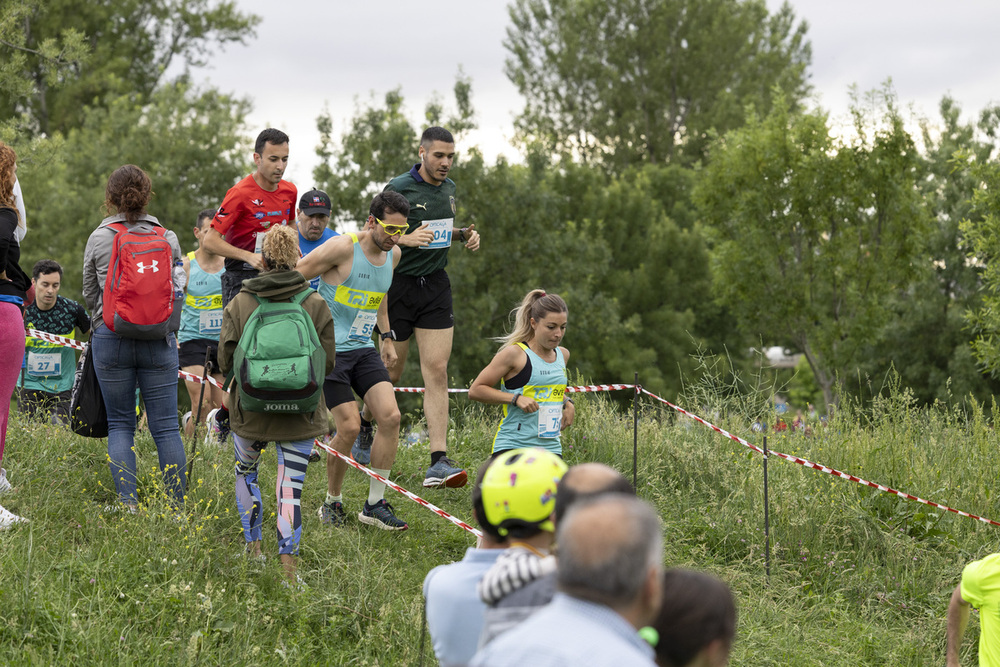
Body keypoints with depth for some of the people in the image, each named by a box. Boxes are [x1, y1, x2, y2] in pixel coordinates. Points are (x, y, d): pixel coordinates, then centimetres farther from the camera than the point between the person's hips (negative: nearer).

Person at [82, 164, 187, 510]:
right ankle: (178, 505, 2)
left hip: (110, 338, -1)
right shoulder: (167, 238, 2)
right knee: (165, 424, 3)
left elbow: (90, 294, 8)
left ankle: (127, 504, -2)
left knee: (120, 424, 7)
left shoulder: (98, 238, -1)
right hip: (159, 339, 1)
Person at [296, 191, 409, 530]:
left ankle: (375, 504, 0)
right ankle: (332, 503, 10)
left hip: (364, 350, 7)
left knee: (390, 416, -9)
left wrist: (387, 337, 24)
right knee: (349, 426, -13)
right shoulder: (343, 248, -16)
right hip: (329, 349, -7)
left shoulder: (393, 255, 7)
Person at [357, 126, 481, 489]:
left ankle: (439, 462, -12)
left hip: (435, 285, 4)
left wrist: (465, 234, 5)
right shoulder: (398, 189, -11)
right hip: (399, 285, -4)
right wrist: (407, 239, -25)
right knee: (391, 372, 5)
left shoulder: (448, 188, 9)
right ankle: (365, 423, 38)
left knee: (437, 370, -6)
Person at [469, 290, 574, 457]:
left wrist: (567, 403, 11)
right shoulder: (515, 354, -8)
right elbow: (475, 390, -7)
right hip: (512, 446, -6)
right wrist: (516, 398, -16)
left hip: (550, 448, 6)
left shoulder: (563, 355, 12)